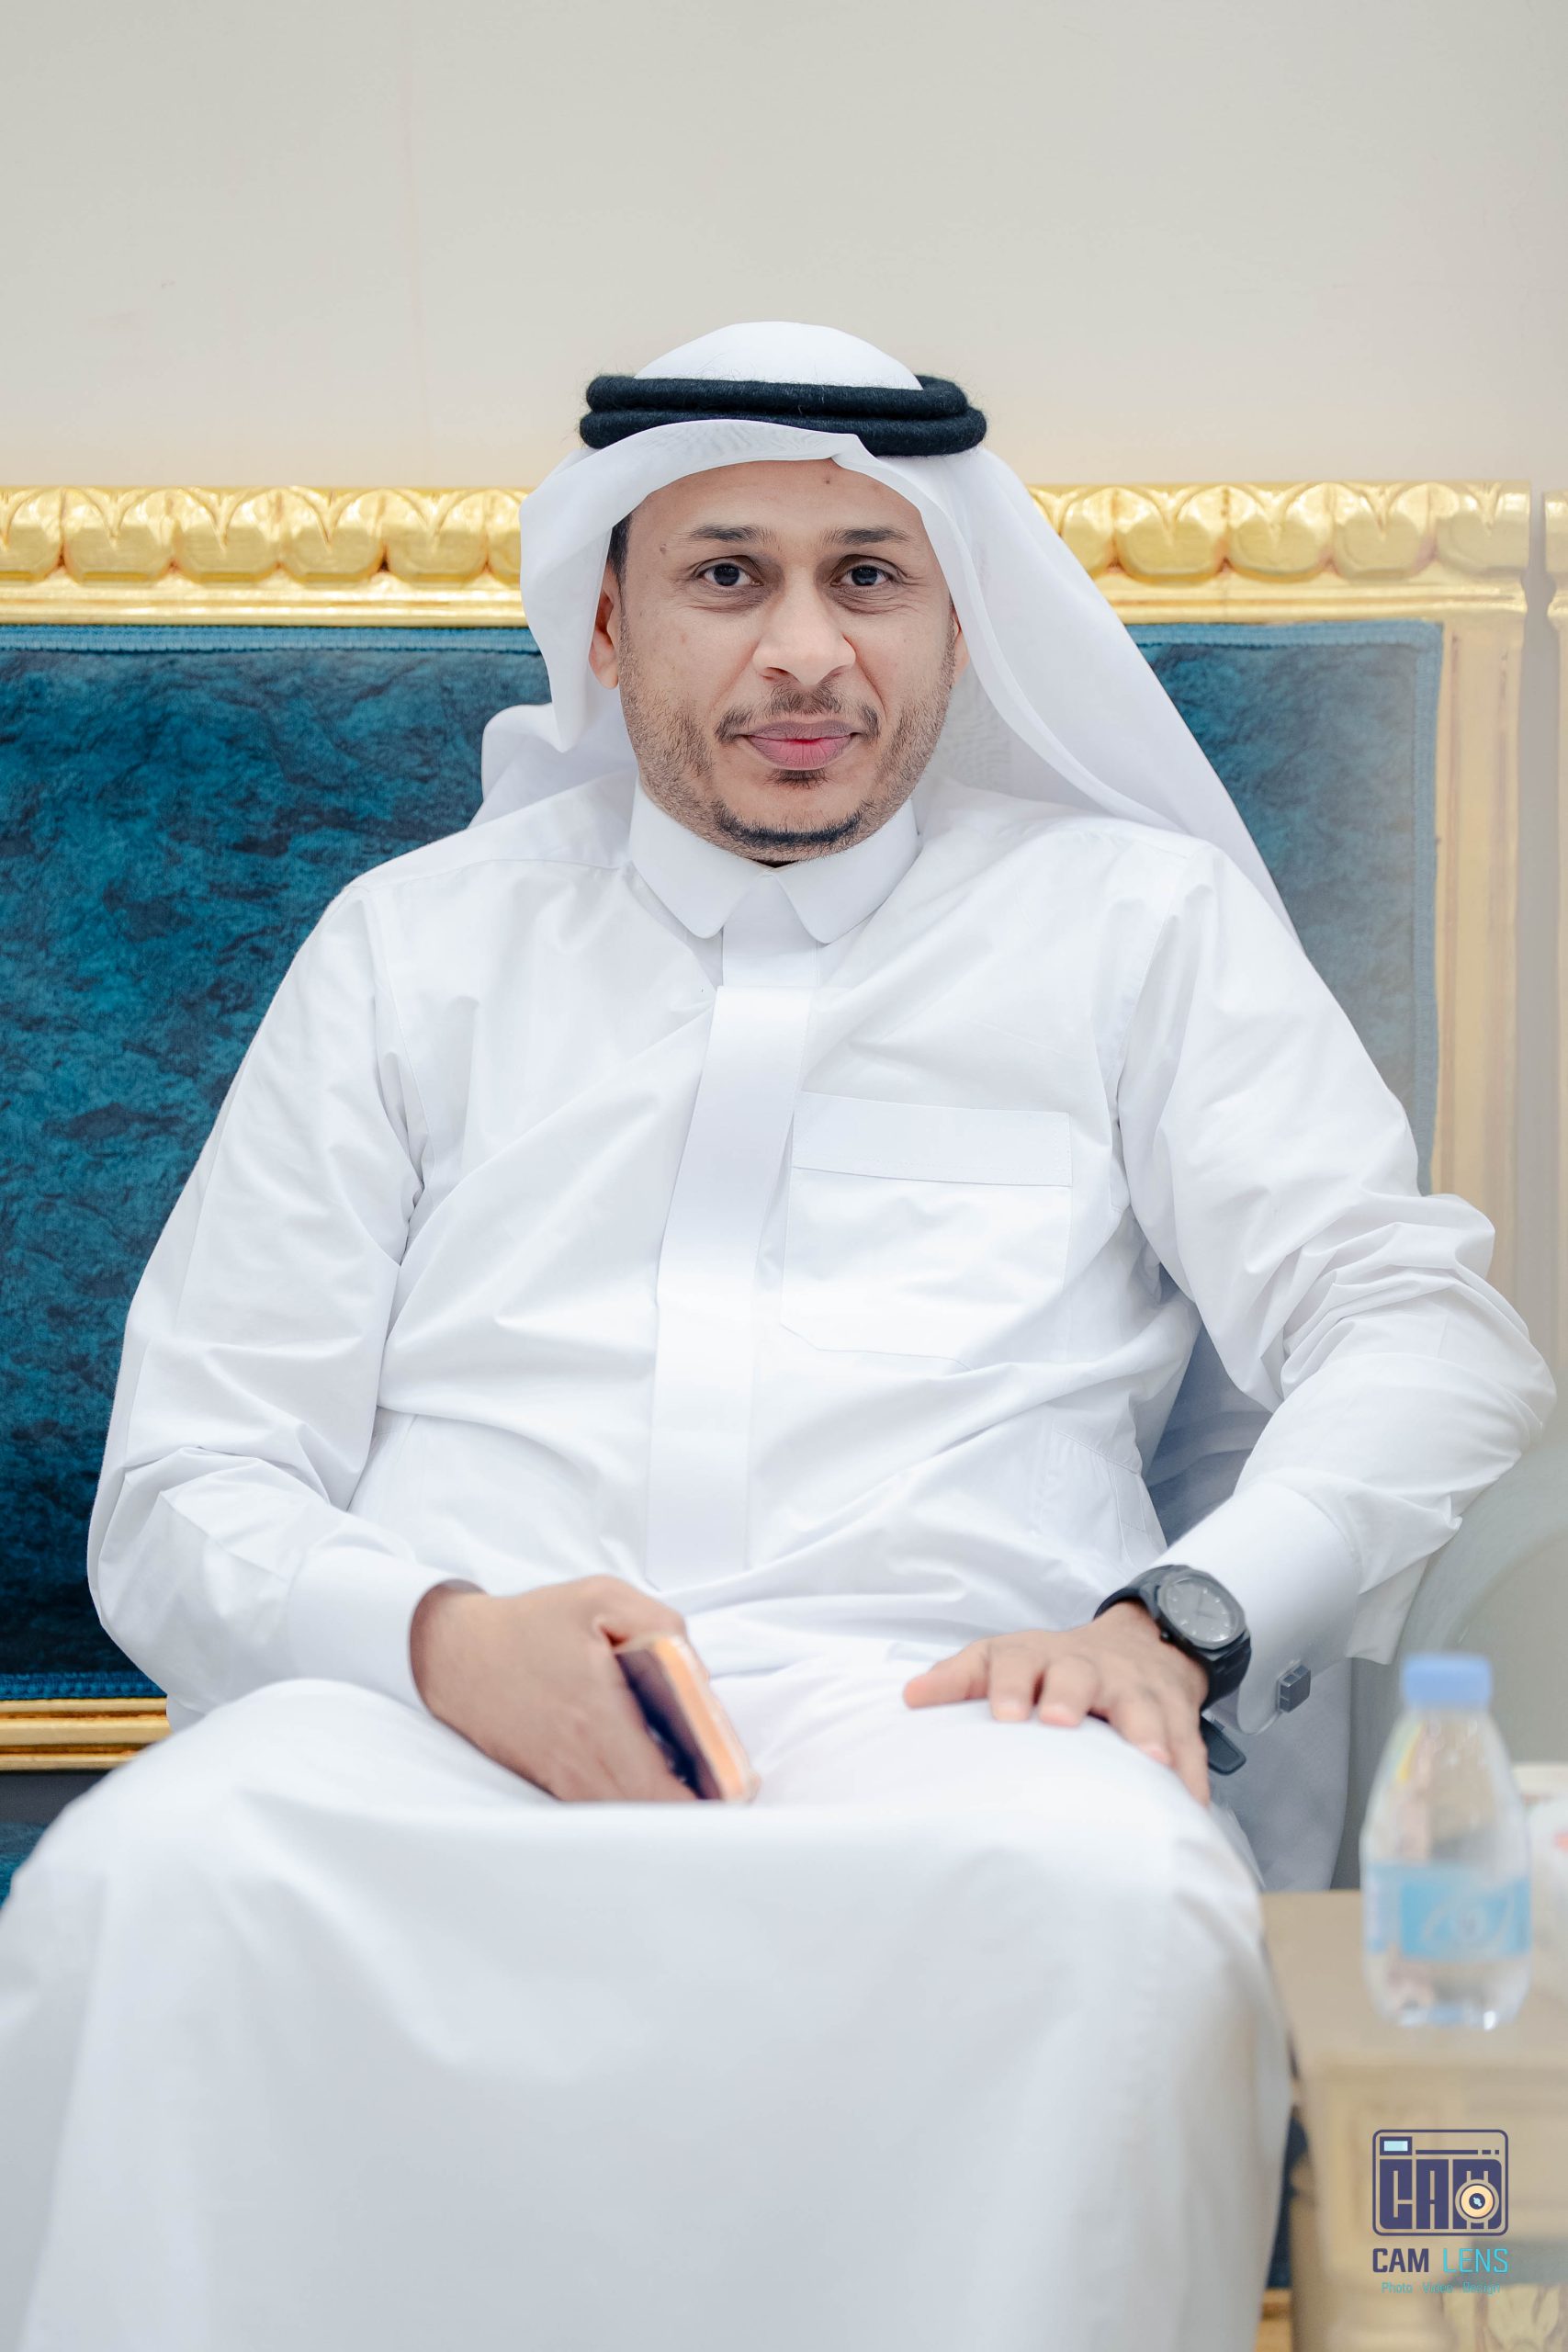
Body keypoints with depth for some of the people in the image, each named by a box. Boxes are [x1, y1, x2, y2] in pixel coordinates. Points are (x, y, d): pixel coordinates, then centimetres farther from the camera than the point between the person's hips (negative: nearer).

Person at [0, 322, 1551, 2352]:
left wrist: (1179, 1617, -11)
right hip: (436, 1723, 1)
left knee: (1117, 1920, -38)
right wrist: (441, 1636, -9)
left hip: (935, 1723, -1)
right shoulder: (414, 943, 22)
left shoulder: (1141, 922, 21)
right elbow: (185, 1487, 15)